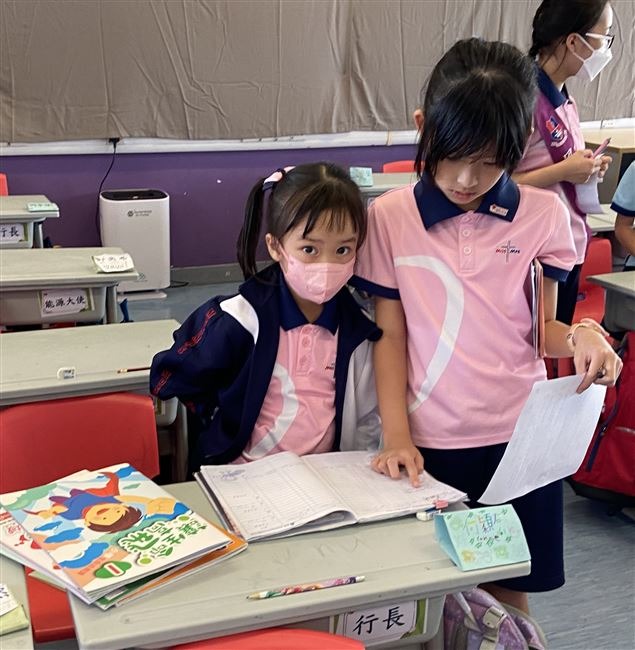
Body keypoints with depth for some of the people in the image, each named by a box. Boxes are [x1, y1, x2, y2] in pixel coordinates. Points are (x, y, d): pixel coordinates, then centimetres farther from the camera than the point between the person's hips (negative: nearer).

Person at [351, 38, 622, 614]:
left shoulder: (543, 215, -3)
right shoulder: (389, 217, -4)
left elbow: (539, 329, 4)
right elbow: (390, 334, -1)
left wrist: (580, 336, -18)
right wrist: (396, 434, -9)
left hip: (521, 435, 1)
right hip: (430, 439, 0)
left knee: (509, 595, 11)